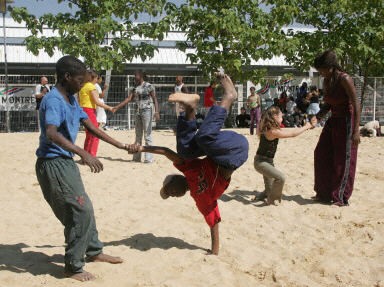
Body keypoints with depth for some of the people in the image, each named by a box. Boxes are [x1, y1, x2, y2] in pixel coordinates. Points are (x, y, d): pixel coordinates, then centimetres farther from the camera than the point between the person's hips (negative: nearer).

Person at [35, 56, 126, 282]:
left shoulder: (72, 100, 11)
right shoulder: (54, 100, -19)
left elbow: (91, 126, 16)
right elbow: (51, 133, -35)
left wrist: (121, 146, 14)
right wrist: (83, 153, -43)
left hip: (66, 161, 10)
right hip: (53, 163, -10)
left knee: (83, 208, 18)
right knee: (80, 210, -9)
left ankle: (94, 251, 36)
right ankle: (73, 267, 4)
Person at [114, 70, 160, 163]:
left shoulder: (148, 86, -5)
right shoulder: (134, 89, 12)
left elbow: (155, 99, -9)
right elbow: (128, 99, 7)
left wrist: (156, 112, -20)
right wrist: (116, 107, -2)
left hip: (147, 111, -7)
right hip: (138, 112, 7)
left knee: (147, 135, -7)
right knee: (138, 136, 9)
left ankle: (148, 158, -5)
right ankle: (137, 157, 14)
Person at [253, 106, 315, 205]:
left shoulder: (270, 129, 6)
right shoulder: (273, 132, -22)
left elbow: (289, 131, 20)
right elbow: (292, 134, -14)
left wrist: (303, 127, 18)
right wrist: (306, 127, -2)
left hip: (267, 162, 10)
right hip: (261, 162, -10)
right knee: (280, 178, -23)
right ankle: (272, 200, -6)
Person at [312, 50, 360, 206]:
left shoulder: (345, 79, -18)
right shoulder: (327, 81, 5)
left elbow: (356, 105, -20)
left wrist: (356, 130, -24)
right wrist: (316, 118, -3)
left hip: (346, 121, -8)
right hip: (333, 121, 8)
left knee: (343, 160, -1)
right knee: (322, 155, 10)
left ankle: (342, 197, 10)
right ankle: (325, 193, 23)